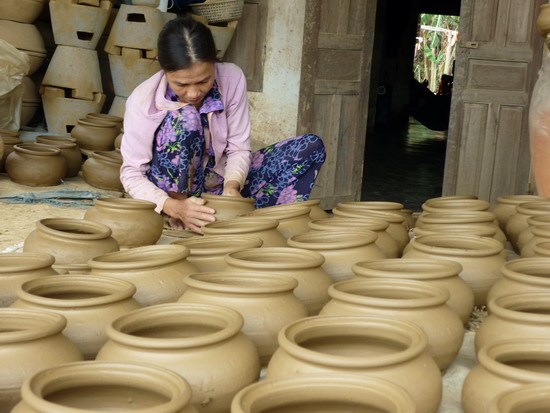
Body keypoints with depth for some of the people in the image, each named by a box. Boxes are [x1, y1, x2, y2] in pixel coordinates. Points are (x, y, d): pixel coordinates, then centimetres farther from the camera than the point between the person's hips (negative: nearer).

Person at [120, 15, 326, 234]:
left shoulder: (232, 78, -15)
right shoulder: (143, 100, -21)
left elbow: (238, 148, -10)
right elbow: (131, 174, -19)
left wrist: (232, 186, -31)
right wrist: (174, 207, -36)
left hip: (218, 180, 4)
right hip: (175, 188, -3)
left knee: (311, 147, -11)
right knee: (183, 117, -32)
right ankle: (177, 217, -24)